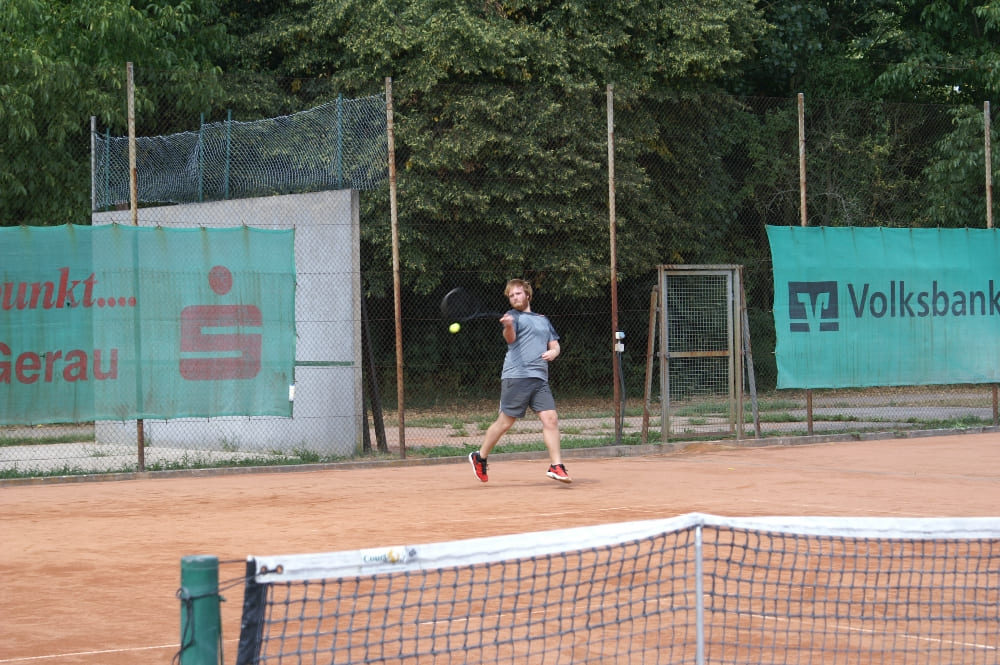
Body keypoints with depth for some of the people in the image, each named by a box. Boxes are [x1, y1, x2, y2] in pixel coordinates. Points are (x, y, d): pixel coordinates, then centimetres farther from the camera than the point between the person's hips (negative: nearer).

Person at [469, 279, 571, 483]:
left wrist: (553, 352, 0)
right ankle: (479, 457, 17)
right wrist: (508, 326, -40)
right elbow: (510, 338, -17)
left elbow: (555, 345, 24)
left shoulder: (543, 320, 23)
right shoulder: (513, 316, 3)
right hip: (515, 376, -5)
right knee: (505, 422, -1)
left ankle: (556, 466, -10)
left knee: (550, 418, -9)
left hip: (540, 379, 5)